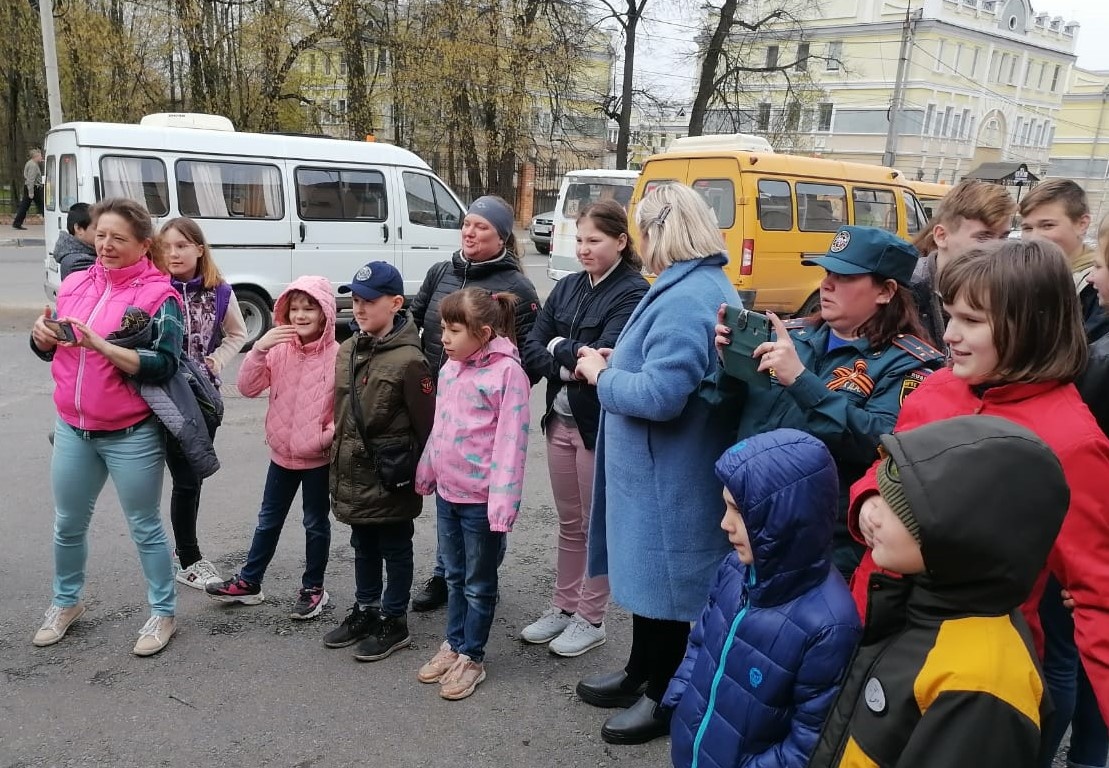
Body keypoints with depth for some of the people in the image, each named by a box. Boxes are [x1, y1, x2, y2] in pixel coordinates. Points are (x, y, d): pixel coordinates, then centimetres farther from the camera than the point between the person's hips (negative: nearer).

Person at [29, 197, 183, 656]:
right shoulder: (76, 283, 5)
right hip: (72, 429, 6)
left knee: (144, 527, 8)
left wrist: (99, 344, -28)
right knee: (69, 524, 20)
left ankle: (163, 613, 25)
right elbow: (50, 351, 14)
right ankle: (65, 603, 42)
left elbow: (163, 365, -21)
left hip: (132, 436, -5)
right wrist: (41, 335, -8)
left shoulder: (159, 295, -12)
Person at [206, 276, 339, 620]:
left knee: (316, 523, 12)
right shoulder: (278, 350, -2)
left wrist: (330, 436, -19)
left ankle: (313, 588, 27)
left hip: (319, 458, -4)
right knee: (269, 520, 18)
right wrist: (259, 348, -18)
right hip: (282, 454, 4)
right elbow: (248, 387, -7)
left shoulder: (337, 356, -14)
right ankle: (248, 582, 32)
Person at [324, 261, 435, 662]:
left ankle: (394, 621, 24)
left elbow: (425, 423, -16)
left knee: (395, 550, 10)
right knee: (363, 547, 21)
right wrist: (337, 458, 16)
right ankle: (365, 610, 37)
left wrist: (424, 472, -11)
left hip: (391, 478, -7)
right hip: (353, 474, 7)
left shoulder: (408, 360, -19)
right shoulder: (347, 351, 5)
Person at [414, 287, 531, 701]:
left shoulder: (507, 372, -18)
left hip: (481, 498, -7)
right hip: (447, 492, 7)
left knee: (479, 583, 10)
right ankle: (453, 644, 36)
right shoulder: (450, 367, 6)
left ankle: (472, 658, 25)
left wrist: (503, 501, -22)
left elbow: (511, 440, -20)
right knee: (455, 576, 21)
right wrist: (426, 472, 18)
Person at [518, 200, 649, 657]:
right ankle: (564, 607, 32)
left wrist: (558, 347, -7)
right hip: (561, 419, 6)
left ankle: (591, 619, 24)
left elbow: (604, 357, -23)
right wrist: (571, 363, -17)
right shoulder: (566, 288, 7)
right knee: (568, 522, 18)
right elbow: (531, 350, 0)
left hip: (602, 424, -6)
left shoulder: (633, 293, -13)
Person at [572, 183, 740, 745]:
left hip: (669, 477, -10)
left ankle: (665, 697, 26)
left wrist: (601, 375, -14)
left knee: (659, 577, 6)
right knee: (645, 570, 22)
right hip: (658, 470, 11)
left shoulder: (685, 298, -24)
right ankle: (642, 673, 40)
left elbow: (661, 396, -30)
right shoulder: (707, 286, 10)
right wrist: (620, 362, 8)